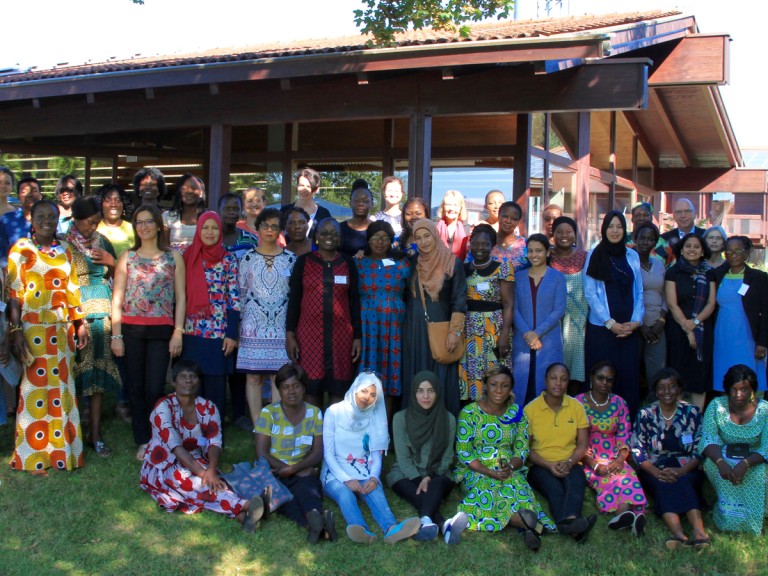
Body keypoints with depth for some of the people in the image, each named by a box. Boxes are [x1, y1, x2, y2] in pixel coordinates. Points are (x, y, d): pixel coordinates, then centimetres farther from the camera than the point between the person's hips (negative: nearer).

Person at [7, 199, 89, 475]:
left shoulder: (64, 250, 10)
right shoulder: (21, 249, -4)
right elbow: (13, 293, -9)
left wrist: (80, 322, 10)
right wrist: (16, 330, -15)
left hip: (62, 329, 5)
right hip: (32, 330, -4)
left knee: (61, 387, 10)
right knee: (35, 388, 2)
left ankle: (62, 449, 22)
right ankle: (33, 455, 13)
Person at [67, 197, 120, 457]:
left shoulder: (101, 241, 12)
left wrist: (111, 261, 0)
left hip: (100, 313, 4)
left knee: (98, 373, 2)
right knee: (74, 373, -3)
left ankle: (95, 434, 9)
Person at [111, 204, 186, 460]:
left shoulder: (173, 257, 6)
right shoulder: (127, 257, 8)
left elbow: (181, 297, 4)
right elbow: (117, 298, 5)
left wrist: (178, 333, -3)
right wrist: (116, 335, -1)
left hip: (161, 330, -1)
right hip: (131, 329, 2)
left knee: (155, 389, -5)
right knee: (135, 387, 5)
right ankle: (143, 441, 15)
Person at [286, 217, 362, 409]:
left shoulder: (348, 263, 8)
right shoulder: (303, 262, 4)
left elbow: (354, 301, 8)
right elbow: (293, 300, 3)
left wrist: (358, 336, 3)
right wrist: (290, 334, -4)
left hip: (341, 334, 1)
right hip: (310, 333, -1)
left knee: (338, 389, 2)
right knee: (311, 388, 0)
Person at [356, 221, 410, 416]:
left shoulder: (402, 264, 7)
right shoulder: (358, 263, 6)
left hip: (393, 326, 1)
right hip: (367, 325, -1)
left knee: (390, 368, 1)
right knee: (367, 373, -1)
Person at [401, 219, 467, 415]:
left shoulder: (453, 263, -5)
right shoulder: (412, 262, 6)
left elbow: (459, 301, -7)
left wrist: (455, 331, -13)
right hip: (414, 328, 4)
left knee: (441, 379, 0)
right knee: (415, 377, 6)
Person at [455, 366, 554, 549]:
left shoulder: (517, 413, 6)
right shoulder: (469, 413, -4)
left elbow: (522, 450, 4)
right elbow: (463, 453, -8)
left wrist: (511, 467, -20)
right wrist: (490, 473, -20)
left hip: (509, 471, 3)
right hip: (475, 471, -2)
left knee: (516, 486, -34)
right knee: (486, 490, -36)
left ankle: (529, 525, -49)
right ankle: (531, 524, -47)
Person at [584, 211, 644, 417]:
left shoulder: (632, 256, 11)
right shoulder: (595, 254, 1)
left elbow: (638, 292, 11)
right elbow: (590, 293, -4)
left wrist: (635, 321, -3)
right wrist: (610, 323, -9)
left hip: (629, 329, 3)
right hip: (601, 328, -3)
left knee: (629, 377, 1)